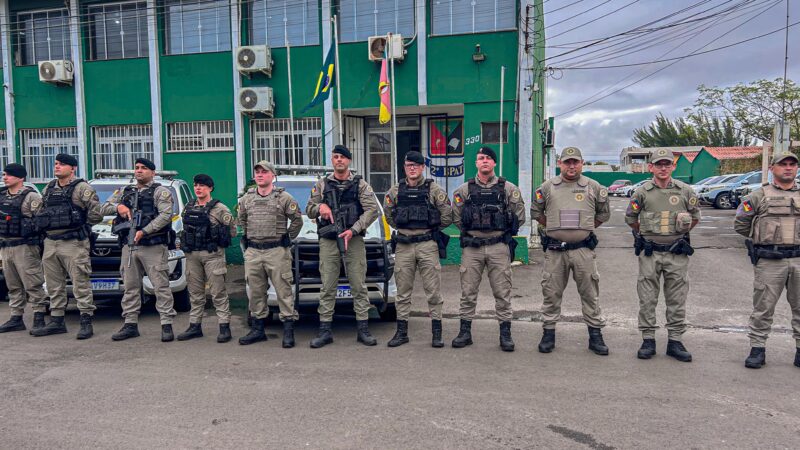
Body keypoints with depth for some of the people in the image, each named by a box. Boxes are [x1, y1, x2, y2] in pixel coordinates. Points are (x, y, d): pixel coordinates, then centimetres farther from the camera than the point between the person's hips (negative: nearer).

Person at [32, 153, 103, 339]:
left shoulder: (82, 188, -5)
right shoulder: (48, 188, 17)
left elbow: (96, 213, -10)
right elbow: (38, 212, 26)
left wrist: (79, 225, -2)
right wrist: (45, 227, 12)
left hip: (73, 243, -7)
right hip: (50, 243, 7)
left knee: (80, 284, -5)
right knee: (54, 285, 13)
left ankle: (86, 323, -1)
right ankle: (56, 321, 22)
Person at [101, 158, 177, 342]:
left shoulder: (161, 192, 1)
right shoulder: (125, 192, 21)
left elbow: (166, 215, -13)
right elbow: (104, 208, 19)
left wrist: (144, 231, -21)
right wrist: (117, 206, -4)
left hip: (154, 247, -6)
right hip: (129, 247, 6)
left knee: (161, 286, -6)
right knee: (130, 287, 10)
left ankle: (167, 325, -4)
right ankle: (130, 324, 19)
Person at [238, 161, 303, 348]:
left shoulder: (284, 197, -1)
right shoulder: (246, 198, 12)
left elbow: (297, 220, 5)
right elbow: (241, 220, 25)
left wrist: (288, 238, 4)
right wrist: (248, 237, 17)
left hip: (277, 251, -4)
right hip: (252, 252, 4)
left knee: (283, 290, -4)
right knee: (256, 292, 10)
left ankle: (288, 331, 0)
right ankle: (258, 329, 20)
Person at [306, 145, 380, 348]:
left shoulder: (360, 184, 5)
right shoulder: (322, 184, 13)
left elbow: (373, 210, -4)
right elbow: (308, 210, 15)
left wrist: (353, 230, -14)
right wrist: (320, 206, -9)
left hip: (354, 240, -1)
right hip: (328, 242, 2)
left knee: (359, 285, 0)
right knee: (327, 287, 2)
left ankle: (363, 330, 6)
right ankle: (325, 331, 8)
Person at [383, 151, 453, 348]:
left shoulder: (434, 190, 0)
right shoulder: (395, 191, 8)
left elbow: (447, 216, 3)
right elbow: (389, 215, 18)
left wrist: (431, 228, 7)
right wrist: (404, 228, 12)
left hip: (428, 244, -2)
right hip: (403, 245, 2)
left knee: (433, 291, 1)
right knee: (403, 291, 7)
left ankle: (437, 333, 9)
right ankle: (402, 332, 16)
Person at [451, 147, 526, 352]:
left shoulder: (508, 188, 4)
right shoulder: (464, 190, 6)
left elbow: (519, 216, 9)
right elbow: (456, 217, 13)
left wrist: (503, 232, 8)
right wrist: (470, 233, 9)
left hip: (499, 247, -1)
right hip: (471, 248, 1)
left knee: (502, 292, 3)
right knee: (468, 291, 4)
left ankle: (505, 333, 12)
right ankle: (465, 332, 14)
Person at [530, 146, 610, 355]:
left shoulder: (593, 187, 5)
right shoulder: (547, 187, 5)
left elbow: (604, 213, 16)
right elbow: (536, 212, 15)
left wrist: (586, 228, 11)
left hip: (583, 250, 0)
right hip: (554, 250, 0)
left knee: (590, 293, 5)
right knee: (551, 293, 5)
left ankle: (595, 335, 16)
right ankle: (548, 333, 17)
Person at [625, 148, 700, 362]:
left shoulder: (685, 190, 2)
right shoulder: (643, 192, -1)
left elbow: (695, 216, 16)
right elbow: (630, 218, 11)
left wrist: (680, 232, 13)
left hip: (677, 253, 1)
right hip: (650, 253, -1)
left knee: (677, 300, 6)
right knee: (647, 299, 3)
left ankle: (675, 341, 16)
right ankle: (648, 340, 13)